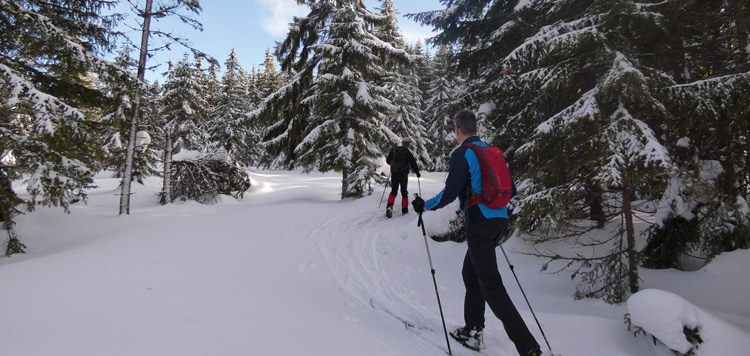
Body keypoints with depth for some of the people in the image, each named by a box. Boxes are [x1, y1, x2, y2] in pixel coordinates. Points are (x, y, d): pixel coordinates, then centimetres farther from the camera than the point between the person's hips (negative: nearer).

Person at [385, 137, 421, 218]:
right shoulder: (407, 152, -9)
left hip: (394, 174, 3)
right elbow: (413, 164, -5)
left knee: (393, 191, 6)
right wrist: (417, 173, 10)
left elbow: (387, 160, 12)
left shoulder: (394, 150, 3)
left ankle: (389, 206, -16)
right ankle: (404, 209, 15)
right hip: (403, 174, -3)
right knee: (404, 192, 11)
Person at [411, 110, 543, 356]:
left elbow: (449, 193, -16)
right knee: (470, 274, 21)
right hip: (500, 221, 8)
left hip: (480, 224, -8)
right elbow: (510, 190, 17)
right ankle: (473, 333, 28)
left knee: (491, 285, -4)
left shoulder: (461, 155, -9)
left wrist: (425, 206, 1)